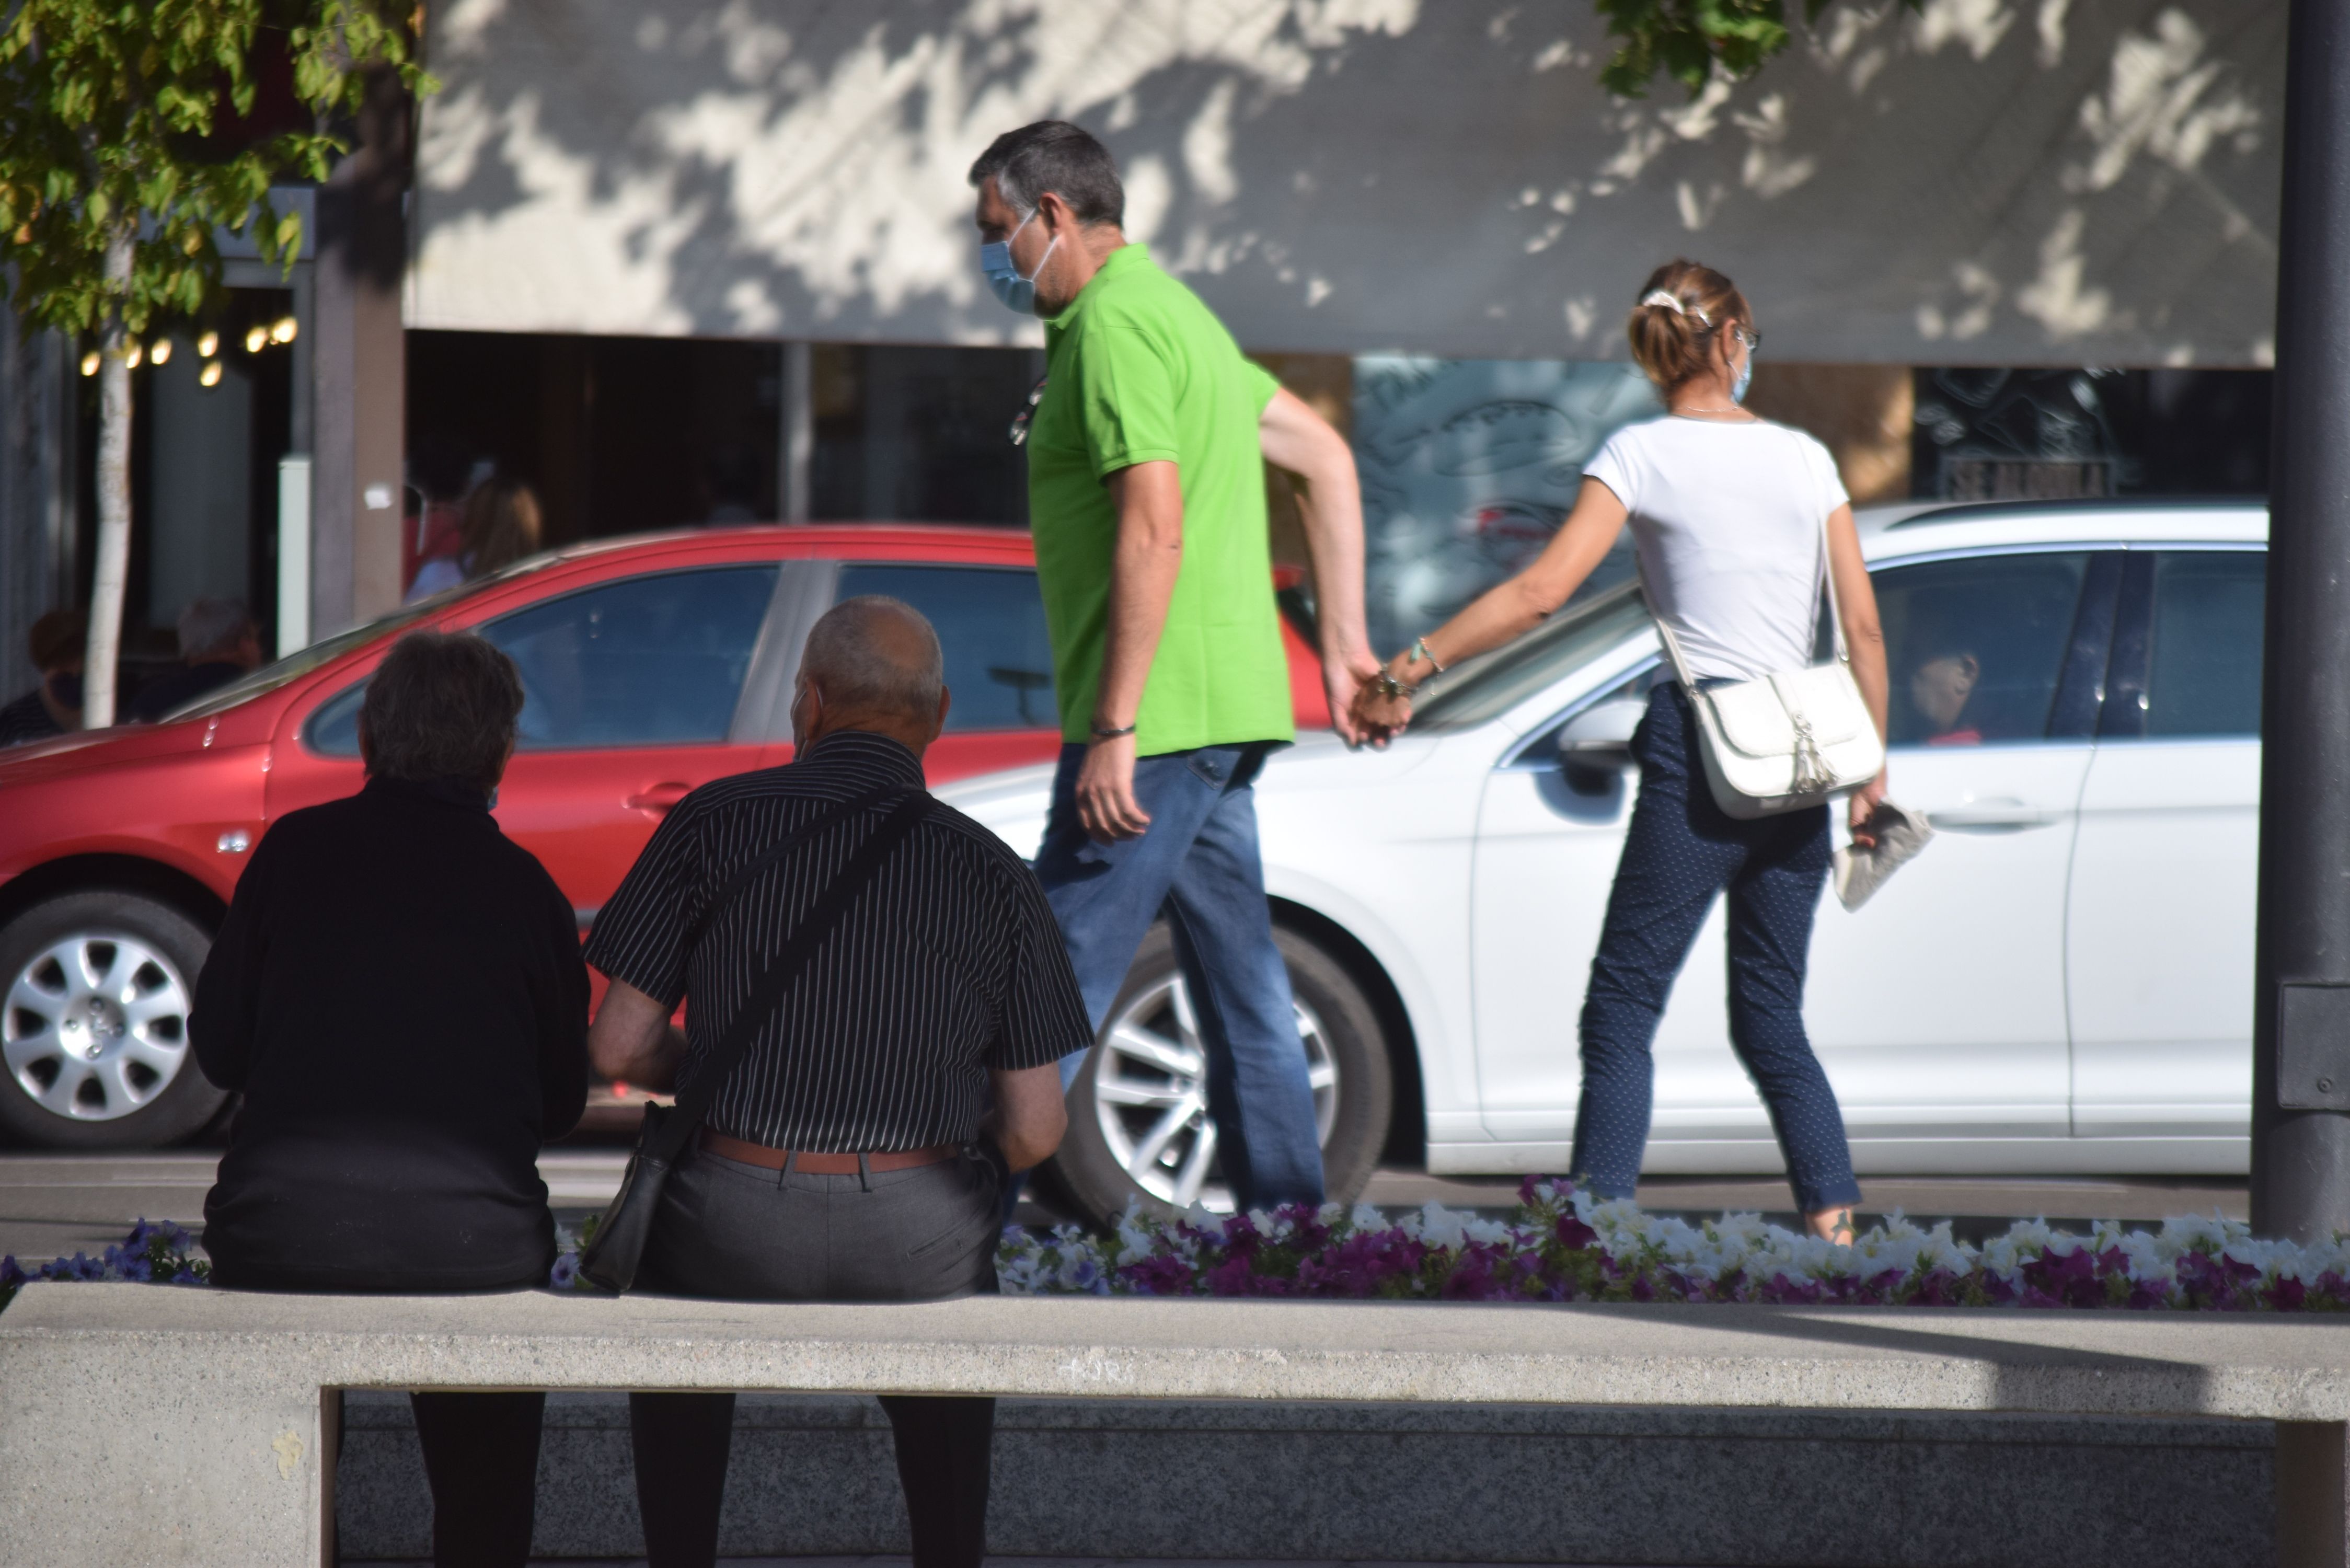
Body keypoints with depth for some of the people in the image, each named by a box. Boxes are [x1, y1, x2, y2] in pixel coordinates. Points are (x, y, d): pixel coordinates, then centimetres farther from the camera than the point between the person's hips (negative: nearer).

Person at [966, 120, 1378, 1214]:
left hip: (1160, 713, -10)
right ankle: (1290, 1218, 12)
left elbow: (1154, 530, -22)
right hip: (1225, 712, 10)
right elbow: (1326, 459, 23)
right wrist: (1343, 646, 20)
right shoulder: (1171, 310, 19)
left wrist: (1114, 729, -23)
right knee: (1241, 989, 10)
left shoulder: (1115, 325, -13)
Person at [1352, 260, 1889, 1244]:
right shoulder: (1806, 458, 12)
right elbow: (1864, 630, 10)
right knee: (1769, 1018, 13)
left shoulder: (1642, 454, 0)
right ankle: (1837, 1225, 2)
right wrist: (1871, 774, 18)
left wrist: (1410, 667, -7)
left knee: (1623, 1008, -3)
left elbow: (1541, 591, -10)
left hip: (1700, 752, -5)